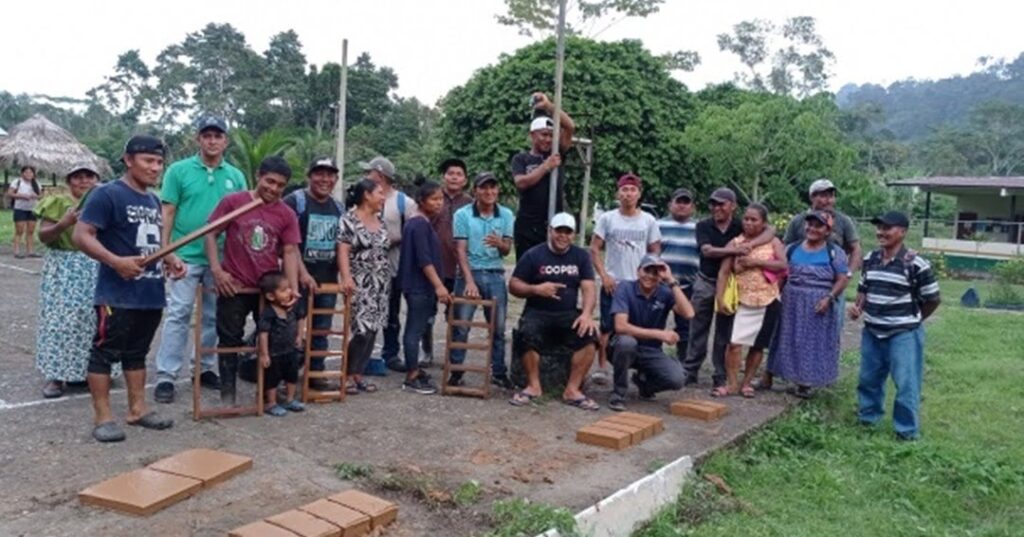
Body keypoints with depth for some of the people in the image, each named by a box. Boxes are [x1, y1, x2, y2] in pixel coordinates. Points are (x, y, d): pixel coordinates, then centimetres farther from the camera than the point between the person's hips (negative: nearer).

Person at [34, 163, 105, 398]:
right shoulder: (57, 203, -1)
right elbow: (43, 236, -8)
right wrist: (63, 224, -23)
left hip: (98, 271, 3)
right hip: (64, 270, -3)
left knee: (94, 321, 6)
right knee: (62, 320, -5)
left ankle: (90, 370, 19)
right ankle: (57, 375, 0)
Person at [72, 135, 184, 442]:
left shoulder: (153, 201, 15)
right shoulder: (107, 194, -10)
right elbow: (81, 236, -16)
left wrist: (170, 260, 7)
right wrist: (116, 261, -28)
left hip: (151, 294, 8)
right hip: (117, 294, -8)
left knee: (137, 353, 16)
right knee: (105, 353, 1)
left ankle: (137, 410, 24)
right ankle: (103, 418, 6)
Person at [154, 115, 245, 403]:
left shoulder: (236, 176, 7)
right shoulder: (179, 170, -1)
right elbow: (168, 213, -2)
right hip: (186, 256, -3)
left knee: (214, 317, 12)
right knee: (177, 315, -4)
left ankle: (205, 368, 26)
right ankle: (165, 376, 1)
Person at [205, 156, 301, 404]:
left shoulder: (287, 214, 0)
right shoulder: (232, 202, -5)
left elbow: (290, 251, -2)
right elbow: (211, 234, -2)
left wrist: (293, 288, -12)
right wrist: (216, 270, -12)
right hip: (234, 287, -2)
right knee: (230, 340, 9)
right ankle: (227, 392, 20)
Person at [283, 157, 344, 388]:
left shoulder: (338, 208, 13)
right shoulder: (295, 201, -7)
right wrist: (302, 273, -18)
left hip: (328, 280, 6)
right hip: (300, 279, -6)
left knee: (321, 330, 12)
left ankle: (316, 373, 23)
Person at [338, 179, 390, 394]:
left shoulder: (379, 221, 14)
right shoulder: (349, 220, -7)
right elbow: (343, 251, -14)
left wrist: (387, 279, 16)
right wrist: (346, 277, -27)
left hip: (380, 285, 7)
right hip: (360, 284, -7)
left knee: (372, 329, 5)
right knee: (361, 329, -12)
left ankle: (357, 373, 13)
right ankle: (346, 374, 2)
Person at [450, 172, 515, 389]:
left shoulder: (506, 215, 4)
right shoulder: (463, 214, -4)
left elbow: (507, 250, 2)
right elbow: (461, 250, -8)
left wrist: (499, 243, -23)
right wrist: (469, 281, -17)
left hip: (495, 275, 2)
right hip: (469, 273, -2)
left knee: (498, 327, 7)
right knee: (461, 325, 0)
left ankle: (498, 372, 19)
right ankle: (456, 371, 11)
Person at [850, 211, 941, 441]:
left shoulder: (916, 265, -15)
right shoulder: (870, 259, 3)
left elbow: (932, 299, -6)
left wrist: (912, 321, 4)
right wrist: (858, 307, -4)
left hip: (903, 335, -6)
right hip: (872, 332, 6)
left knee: (906, 384, 0)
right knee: (868, 378, 17)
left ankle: (908, 432, 13)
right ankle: (867, 417, 36)